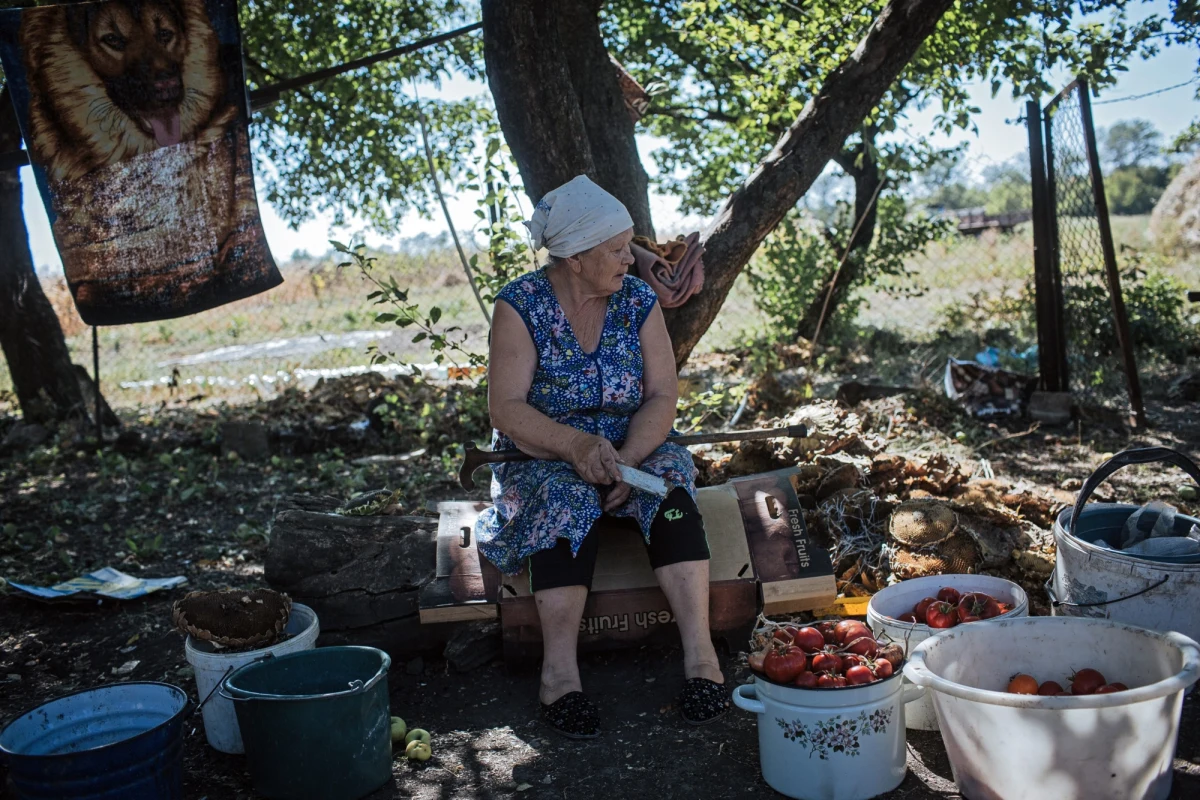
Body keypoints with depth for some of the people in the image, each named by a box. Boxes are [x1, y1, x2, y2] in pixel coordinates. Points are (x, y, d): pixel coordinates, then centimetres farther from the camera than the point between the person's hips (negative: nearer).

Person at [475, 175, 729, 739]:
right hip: (543, 460, -2)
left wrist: (628, 459, -23)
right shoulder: (521, 306, -10)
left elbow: (662, 396, -5)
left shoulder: (638, 301, -1)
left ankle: (700, 651, -31)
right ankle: (559, 670, -33)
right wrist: (577, 445, -32)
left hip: (632, 451, 3)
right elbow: (506, 409, -16)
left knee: (669, 487, -28)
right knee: (565, 501, -34)